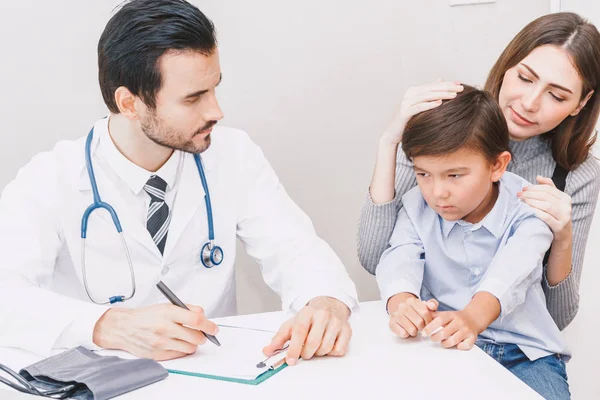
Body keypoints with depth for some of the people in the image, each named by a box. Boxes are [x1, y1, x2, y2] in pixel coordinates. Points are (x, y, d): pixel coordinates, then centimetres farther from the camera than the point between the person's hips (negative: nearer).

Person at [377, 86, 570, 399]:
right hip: (443, 345, 2)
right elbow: (399, 259, -16)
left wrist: (472, 317, -48)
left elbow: (510, 273, -27)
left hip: (523, 351, -1)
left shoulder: (525, 209, -10)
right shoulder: (417, 208, 0)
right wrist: (401, 302, -42)